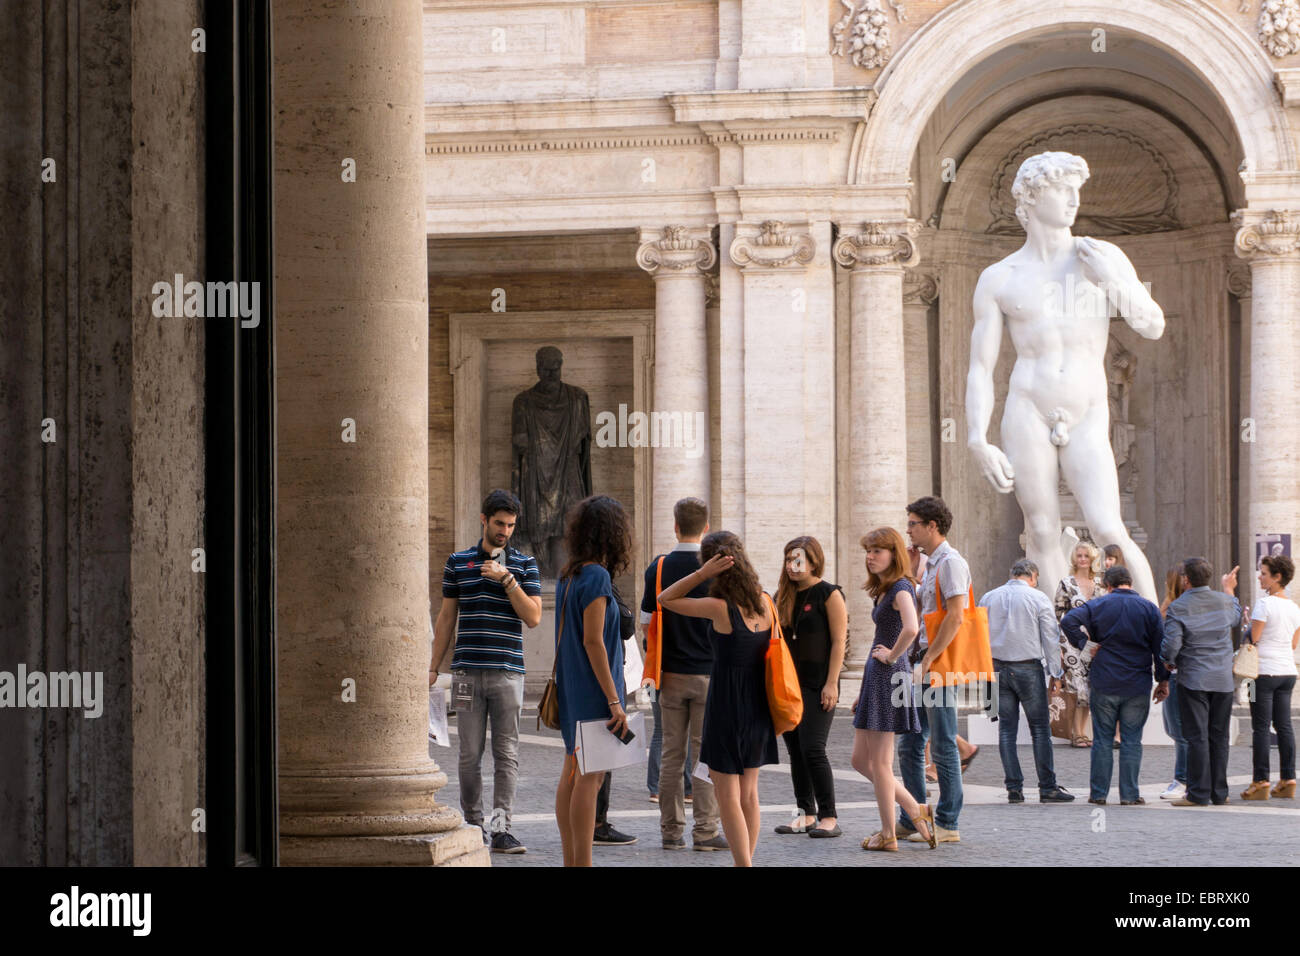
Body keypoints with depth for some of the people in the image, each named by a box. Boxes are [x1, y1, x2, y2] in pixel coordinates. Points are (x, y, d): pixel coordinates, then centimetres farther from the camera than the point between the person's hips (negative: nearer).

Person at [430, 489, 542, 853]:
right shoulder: (457, 563, 10)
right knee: (470, 754, 3)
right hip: (467, 671, 1)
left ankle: (501, 828, -3)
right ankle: (473, 826, 10)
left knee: (507, 754, -3)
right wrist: (433, 667, 10)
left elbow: (533, 617, -3)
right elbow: (446, 618, 14)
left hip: (508, 672, -1)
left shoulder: (524, 565, 6)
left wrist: (506, 579, -12)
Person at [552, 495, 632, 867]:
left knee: (571, 774, 11)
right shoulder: (597, 576, -16)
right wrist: (614, 700, -18)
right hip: (593, 689, -9)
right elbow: (593, 641, -19)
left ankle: (571, 861, 16)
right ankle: (582, 863, -6)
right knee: (589, 778, -7)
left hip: (572, 690, 9)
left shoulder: (567, 575, 9)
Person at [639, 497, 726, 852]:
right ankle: (705, 831, -1)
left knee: (672, 755, 8)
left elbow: (645, 620, 5)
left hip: (671, 673, 2)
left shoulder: (658, 568, -1)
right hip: (709, 672, -2)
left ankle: (671, 830, 9)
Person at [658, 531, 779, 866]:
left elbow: (666, 599, -8)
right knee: (749, 794, 15)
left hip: (726, 706, -6)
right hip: (757, 707, 6)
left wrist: (703, 573, -17)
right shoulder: (765, 603, 0)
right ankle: (747, 860, 22)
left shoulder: (721, 608, -19)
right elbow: (771, 653, 8)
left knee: (728, 798, 0)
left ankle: (744, 864, -4)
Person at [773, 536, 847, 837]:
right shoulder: (784, 596, 14)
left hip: (817, 685, -7)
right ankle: (806, 815, 13)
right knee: (795, 750, 7)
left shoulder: (829, 594, -5)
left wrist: (832, 683, -16)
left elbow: (839, 641, -9)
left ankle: (829, 818, -7)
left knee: (812, 749, -12)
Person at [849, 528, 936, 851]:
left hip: (890, 676, -10)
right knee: (861, 760, 11)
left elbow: (911, 629, -33)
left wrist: (892, 656, -17)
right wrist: (863, 689, 21)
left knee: (879, 762, -3)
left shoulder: (901, 588, -13)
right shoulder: (882, 590, 17)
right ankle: (916, 811, 17)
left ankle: (888, 835, 6)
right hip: (874, 678, 10)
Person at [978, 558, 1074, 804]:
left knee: (1006, 729, 6)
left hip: (998, 667, 4)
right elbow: (1050, 638, -3)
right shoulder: (1038, 598, -3)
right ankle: (1047, 787, 0)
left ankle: (1014, 788, 3)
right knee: (1040, 728, 1)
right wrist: (1055, 674, 3)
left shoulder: (988, 598, 9)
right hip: (1028, 668, -4)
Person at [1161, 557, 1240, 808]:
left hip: (1193, 681, -4)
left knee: (1197, 737, -3)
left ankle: (1199, 793, -5)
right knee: (1219, 737, 8)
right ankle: (1219, 793, 11)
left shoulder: (1178, 608, -11)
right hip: (1223, 681, 4)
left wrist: (1169, 662, 7)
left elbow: (1171, 646, -15)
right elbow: (1235, 618, 28)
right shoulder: (1224, 602, 3)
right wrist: (1229, 589, 42)